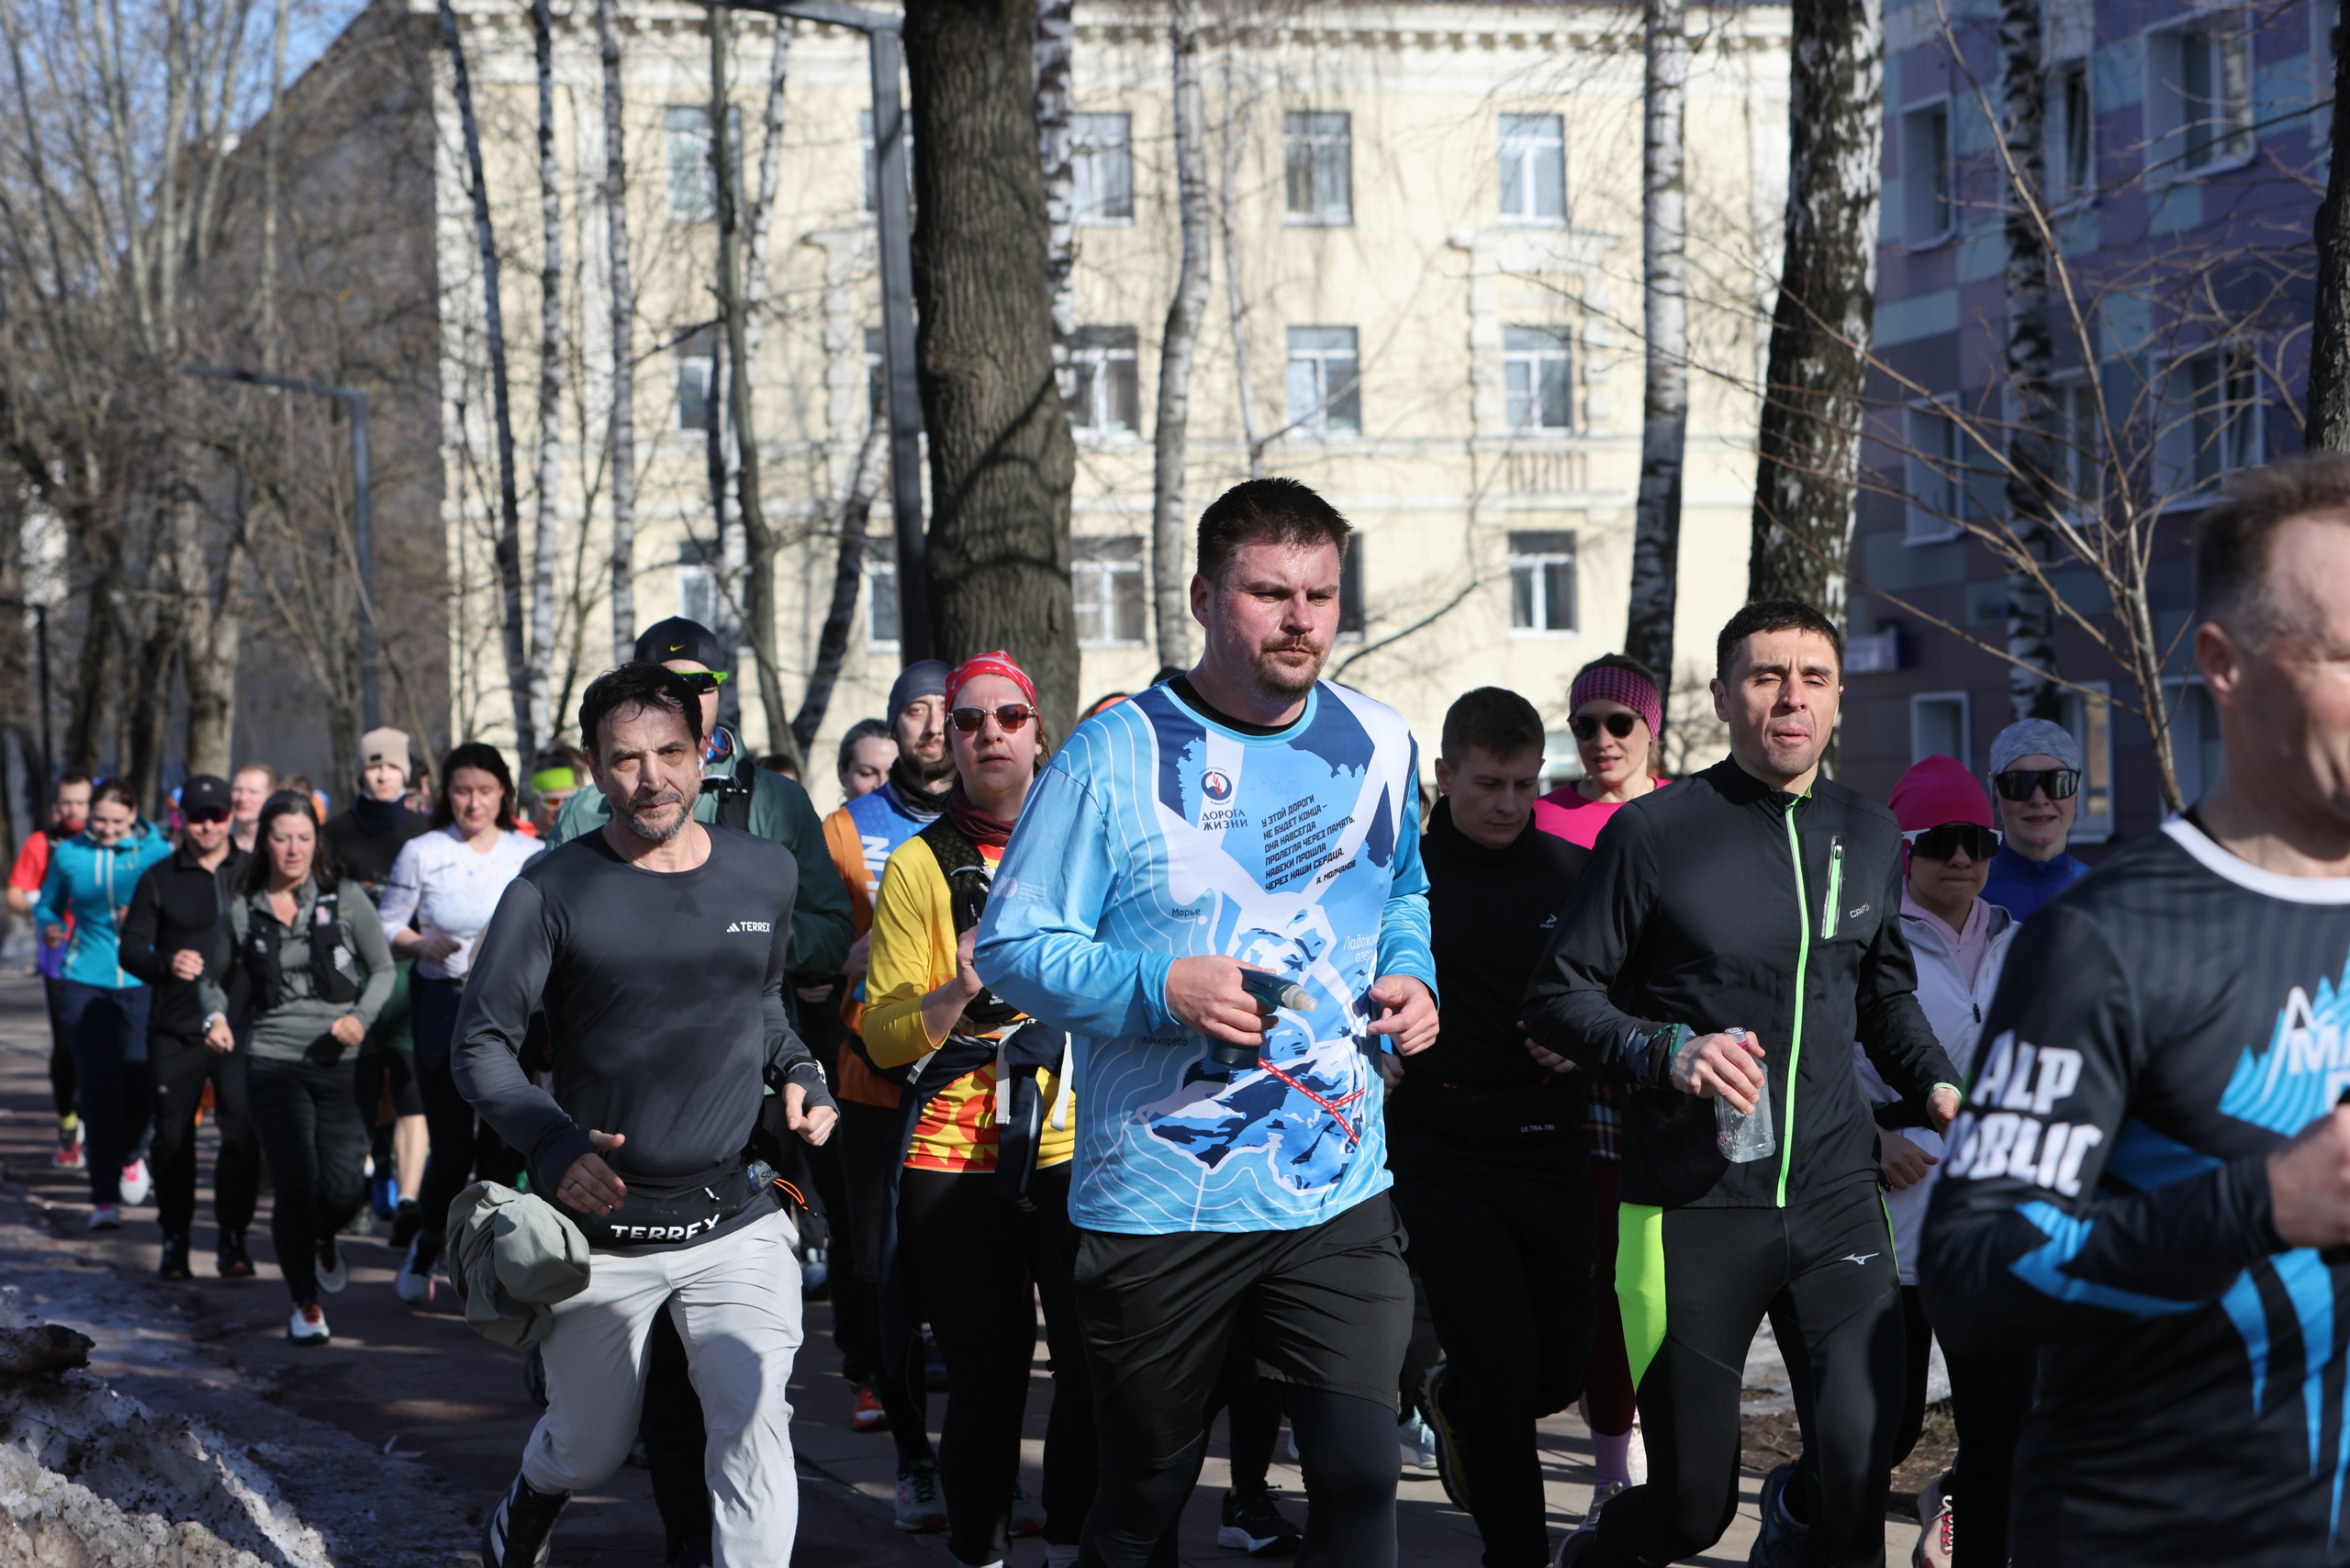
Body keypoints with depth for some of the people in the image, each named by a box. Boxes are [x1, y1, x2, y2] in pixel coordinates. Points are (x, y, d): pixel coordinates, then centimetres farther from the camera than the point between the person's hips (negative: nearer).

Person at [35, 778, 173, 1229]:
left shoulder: (156, 853, 1)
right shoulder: (68, 854, 5)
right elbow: (47, 904, 17)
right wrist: (49, 927, -4)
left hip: (143, 983, 0)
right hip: (86, 983, 0)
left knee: (140, 1083, -3)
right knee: (99, 1086, -9)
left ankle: (130, 1156, 32)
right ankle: (104, 1198, -2)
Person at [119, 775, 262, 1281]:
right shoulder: (160, 878, 7)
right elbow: (131, 949, 4)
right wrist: (167, 963, -17)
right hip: (175, 1031, 0)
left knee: (242, 1134, -8)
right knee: (172, 1138, 4)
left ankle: (232, 1240, 3)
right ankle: (174, 1241, 15)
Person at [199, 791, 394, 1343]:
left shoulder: (345, 898, 1)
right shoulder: (241, 913, 4)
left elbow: (383, 969, 6)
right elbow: (215, 978, 17)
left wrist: (361, 1016, -11)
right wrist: (217, 1018, -4)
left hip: (340, 1063, 0)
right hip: (273, 1064, 0)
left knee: (344, 1188, -5)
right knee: (295, 1183, -8)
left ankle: (319, 1239, 35)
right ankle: (304, 1304, 12)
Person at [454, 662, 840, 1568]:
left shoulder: (765, 872, 5)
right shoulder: (552, 891, -8)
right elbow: (481, 1041, -7)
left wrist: (797, 1074, 2)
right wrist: (550, 1142, -23)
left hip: (735, 1220, 2)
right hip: (598, 1222, -2)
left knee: (755, 1427, -18)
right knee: (590, 1450, 15)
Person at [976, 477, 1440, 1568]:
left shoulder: (1379, 744, 7)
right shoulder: (1119, 755, -8)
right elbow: (1012, 946, -8)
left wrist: (1409, 975, 4)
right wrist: (1160, 987, -22)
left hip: (1338, 1193, 3)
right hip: (1159, 1202, -3)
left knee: (1359, 1475, -9)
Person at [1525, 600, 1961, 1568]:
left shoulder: (1869, 836, 12)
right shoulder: (1655, 832, -3)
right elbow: (1558, 996, -1)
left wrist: (1935, 1087, 8)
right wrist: (1666, 1051, -18)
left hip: (1835, 1199, 3)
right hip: (1691, 1208, -3)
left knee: (1861, 1467, -13)